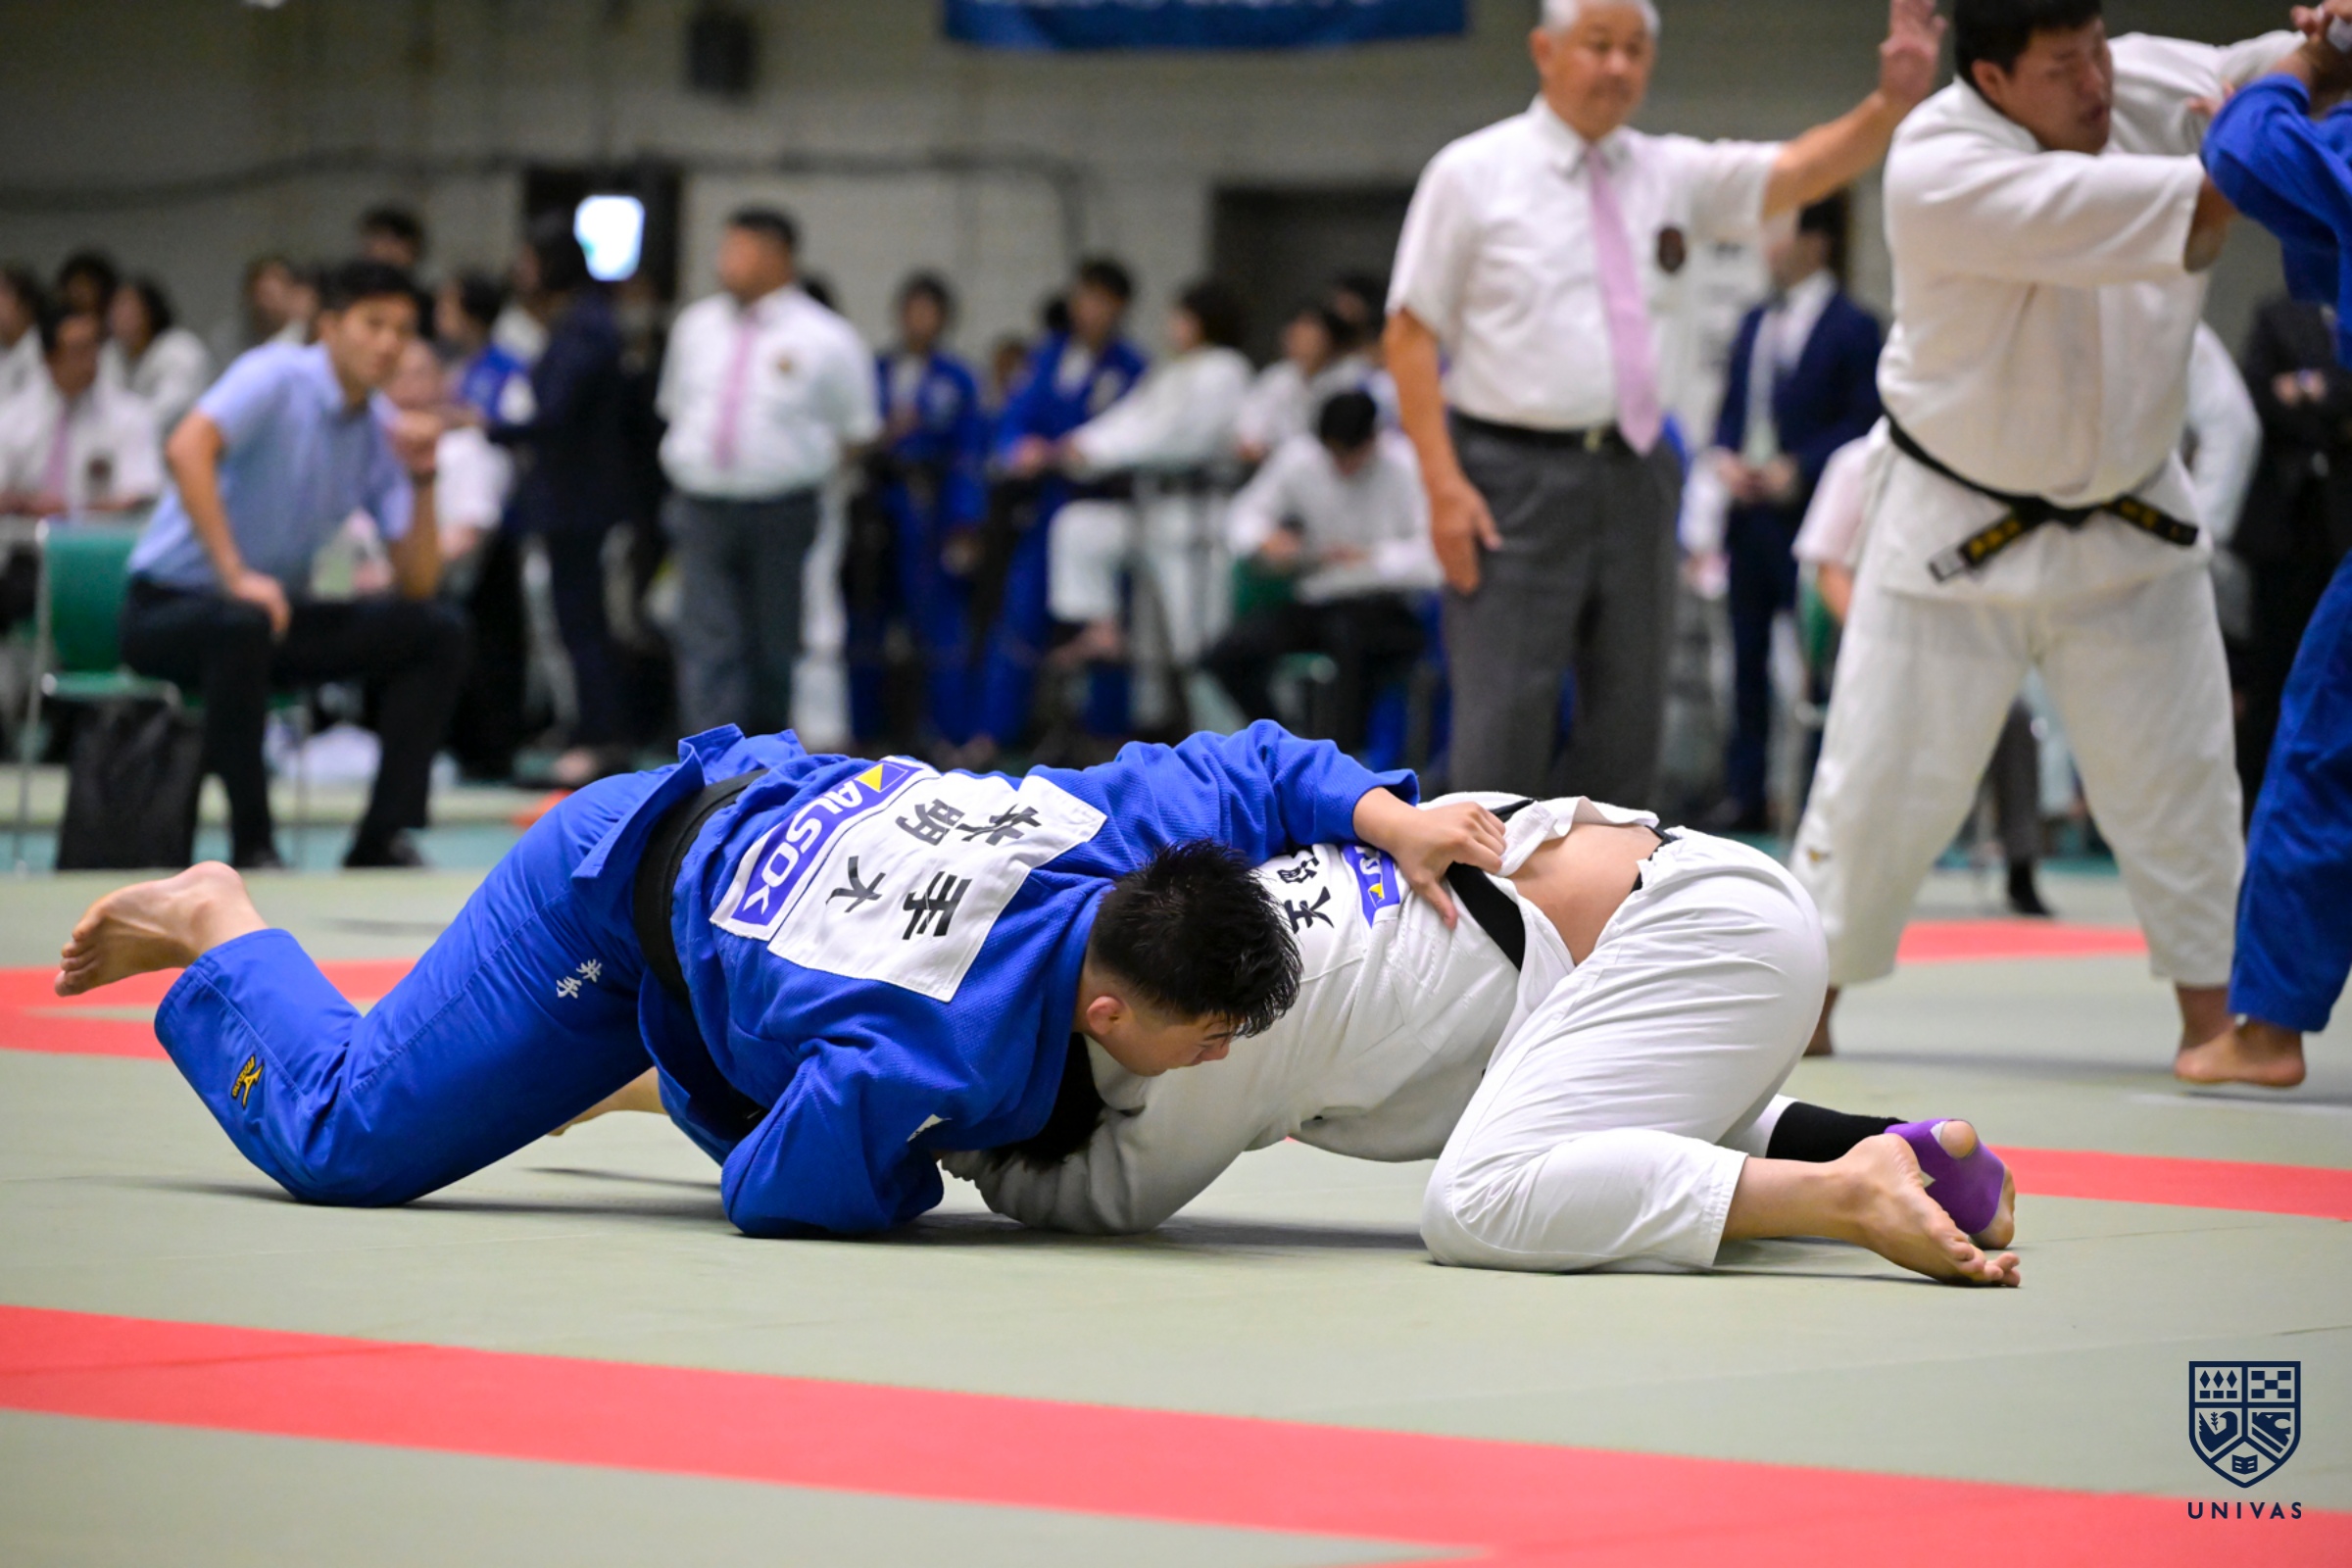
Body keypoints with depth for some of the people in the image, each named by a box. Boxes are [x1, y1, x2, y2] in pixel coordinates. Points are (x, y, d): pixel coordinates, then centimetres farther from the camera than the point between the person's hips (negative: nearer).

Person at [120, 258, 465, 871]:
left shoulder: (384, 430, 3)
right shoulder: (278, 377, -15)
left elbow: (417, 583, -1)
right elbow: (186, 449, -35)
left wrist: (421, 477, -15)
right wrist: (235, 576, -37)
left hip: (276, 612, 7)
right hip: (171, 606, -7)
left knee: (437, 630, -6)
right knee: (241, 625, -40)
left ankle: (384, 837, -8)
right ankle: (252, 846, -28)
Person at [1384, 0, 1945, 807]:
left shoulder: (1672, 175, 9)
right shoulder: (1473, 174, -2)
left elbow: (1800, 171, -6)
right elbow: (1412, 335, -4)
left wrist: (1893, 103, -25)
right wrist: (1444, 485, -13)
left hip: (1635, 474, 5)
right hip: (1512, 477, -5)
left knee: (1626, 725, 10)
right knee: (1504, 727, -6)